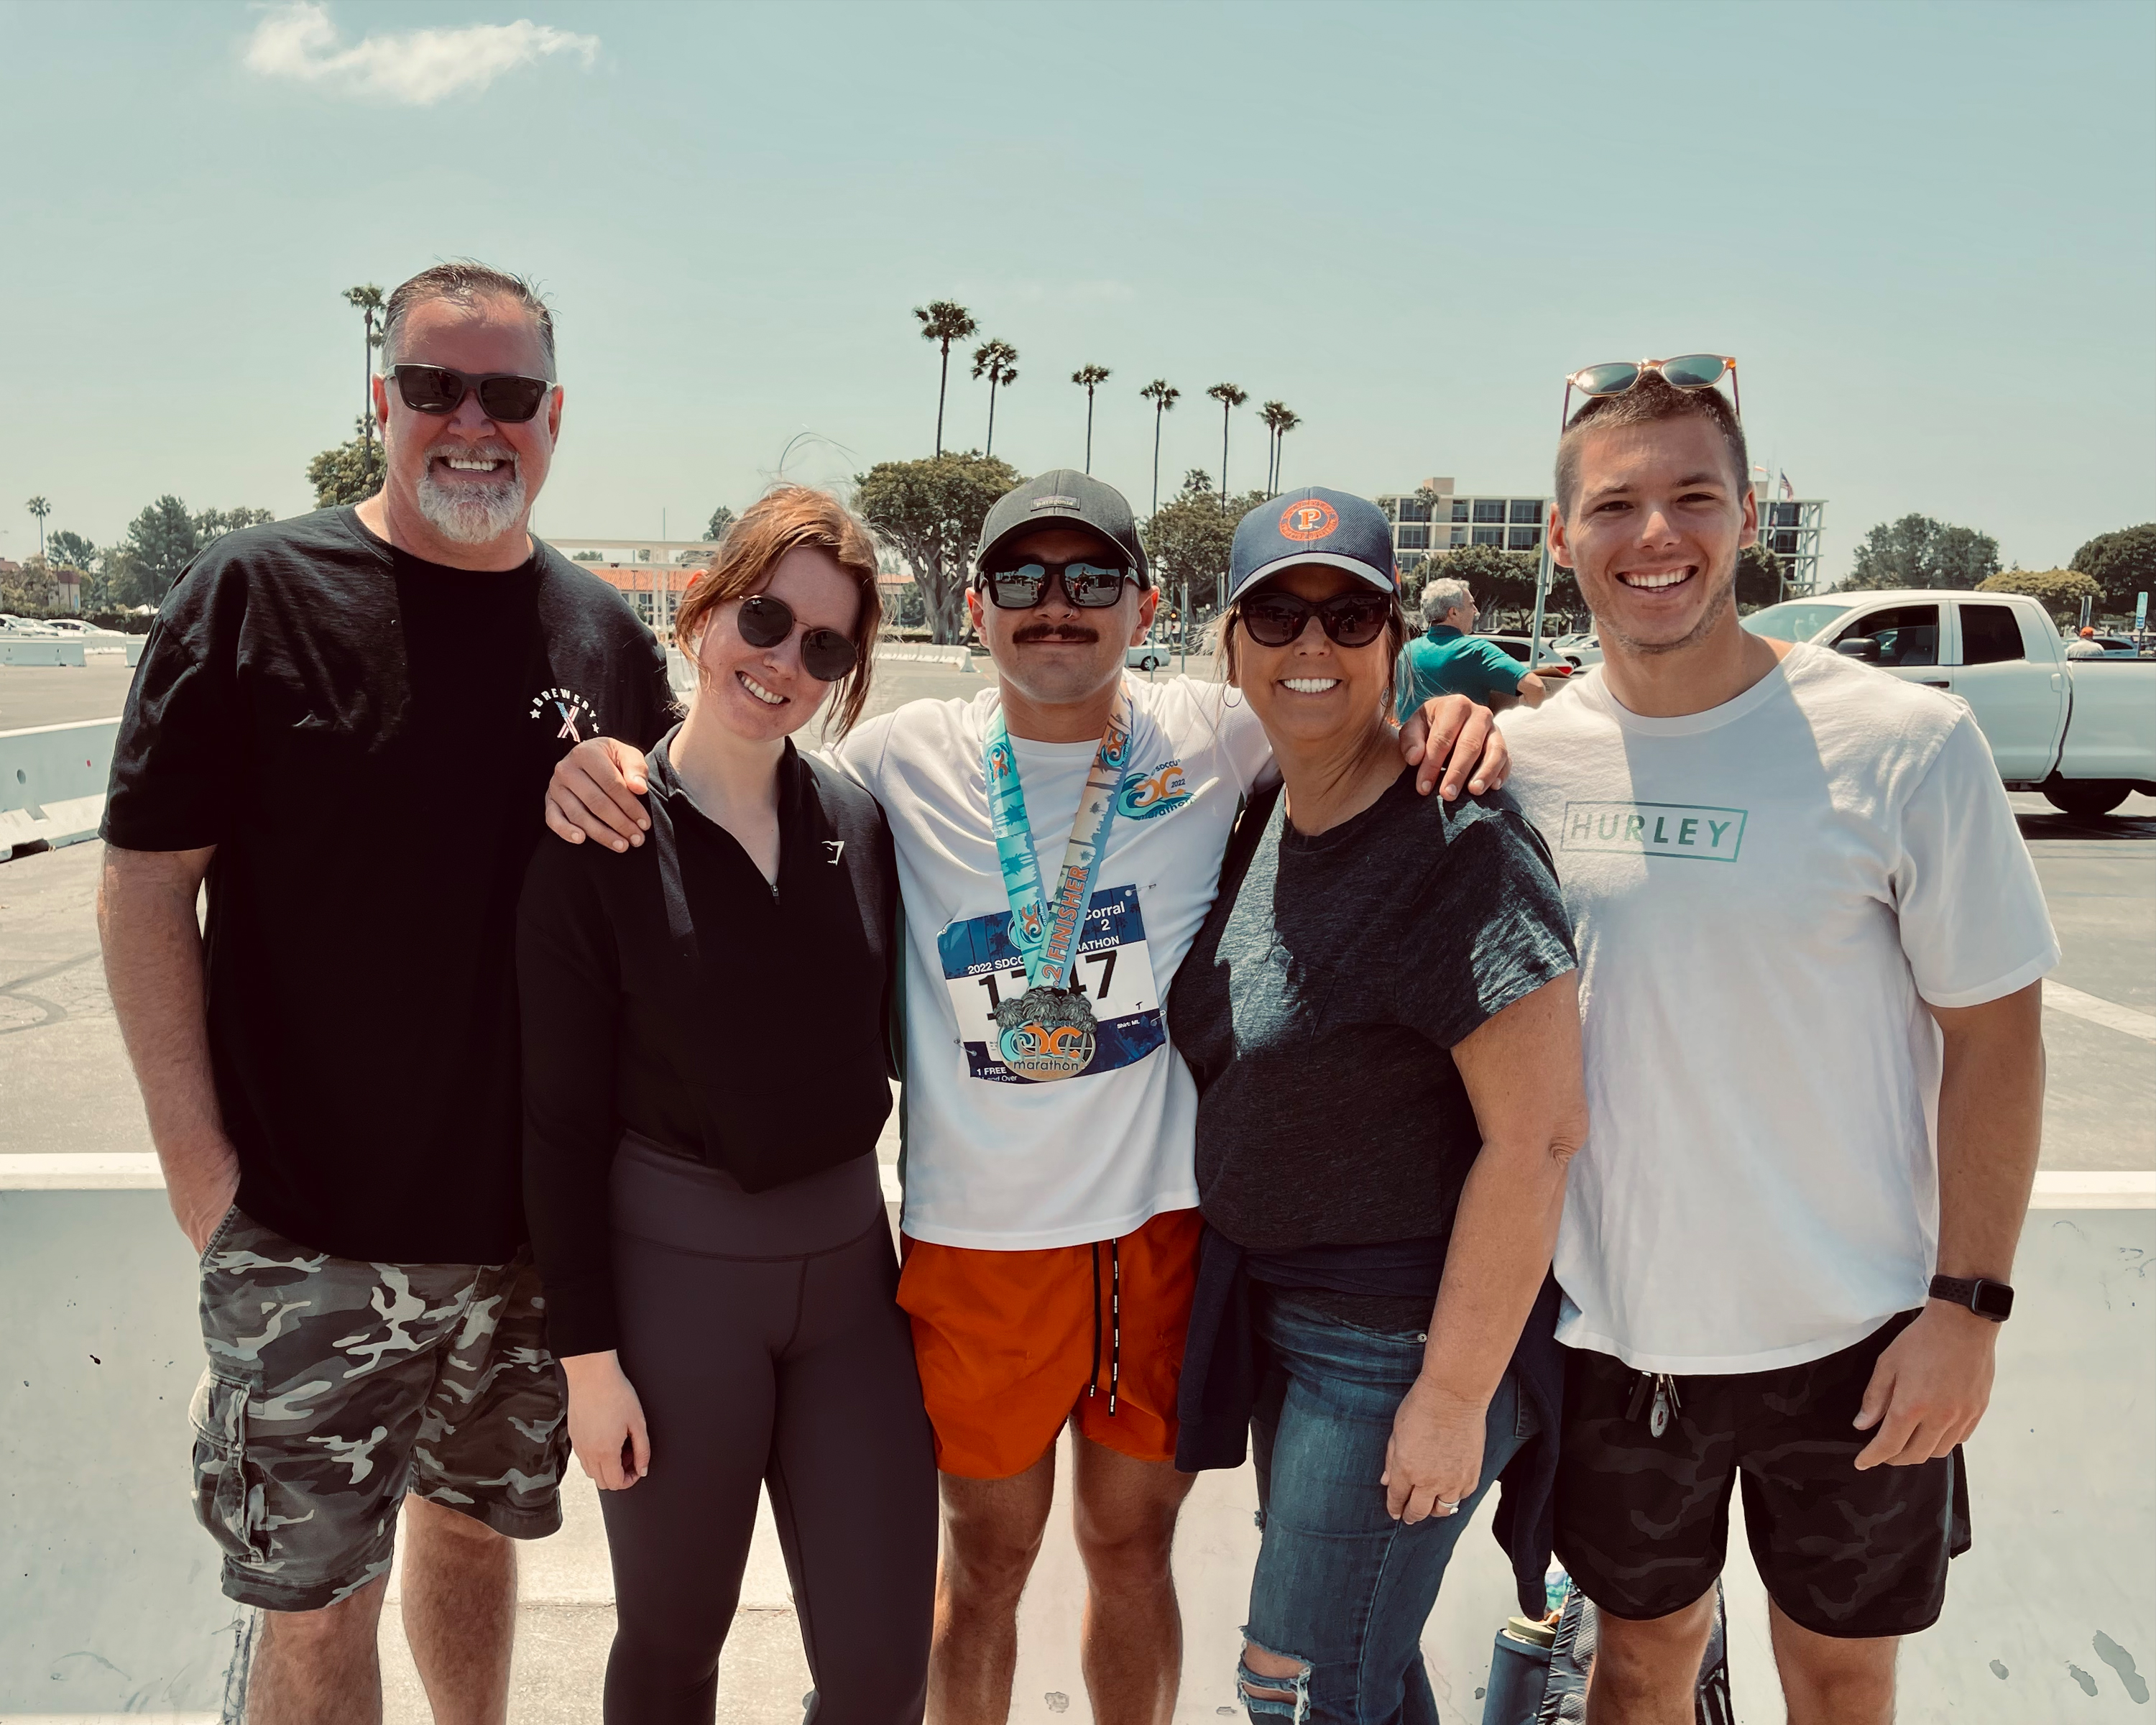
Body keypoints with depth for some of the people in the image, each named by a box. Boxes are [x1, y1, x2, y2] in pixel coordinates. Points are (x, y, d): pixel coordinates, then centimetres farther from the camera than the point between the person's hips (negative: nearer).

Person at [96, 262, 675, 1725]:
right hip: (310, 1232, -3)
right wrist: (197, 1157, -10)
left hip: (535, 1223, 4)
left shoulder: (610, 639, 4)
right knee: (316, 1600, 5)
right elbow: (144, 886, -6)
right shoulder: (255, 596, -6)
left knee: (475, 1522, 21)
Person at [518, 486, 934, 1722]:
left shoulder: (861, 825, 1)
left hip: (850, 1261, 3)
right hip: (673, 1268, -3)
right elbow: (561, 1119, -8)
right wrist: (589, 1353, -8)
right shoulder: (599, 843, -9)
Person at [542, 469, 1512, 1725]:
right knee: (986, 1562, 16)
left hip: (1171, 1220, 1)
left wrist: (1449, 719, -13)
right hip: (980, 1234, 0)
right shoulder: (905, 757, -3)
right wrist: (602, 768, -11)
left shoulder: (1211, 736, -3)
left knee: (1133, 1549, 19)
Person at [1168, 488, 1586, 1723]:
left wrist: (1454, 1395, -21)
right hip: (1277, 1307, 8)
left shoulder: (1461, 851, -22)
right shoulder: (1265, 821, 4)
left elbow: (1537, 1137, -23)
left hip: (1404, 1332, -8)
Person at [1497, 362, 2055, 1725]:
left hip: (1854, 1343, -1)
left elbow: (1993, 1033, -7)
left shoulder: (1907, 744, -12)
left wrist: (1970, 1304, -11)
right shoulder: (1522, 756, -4)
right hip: (1609, 1333, 2)